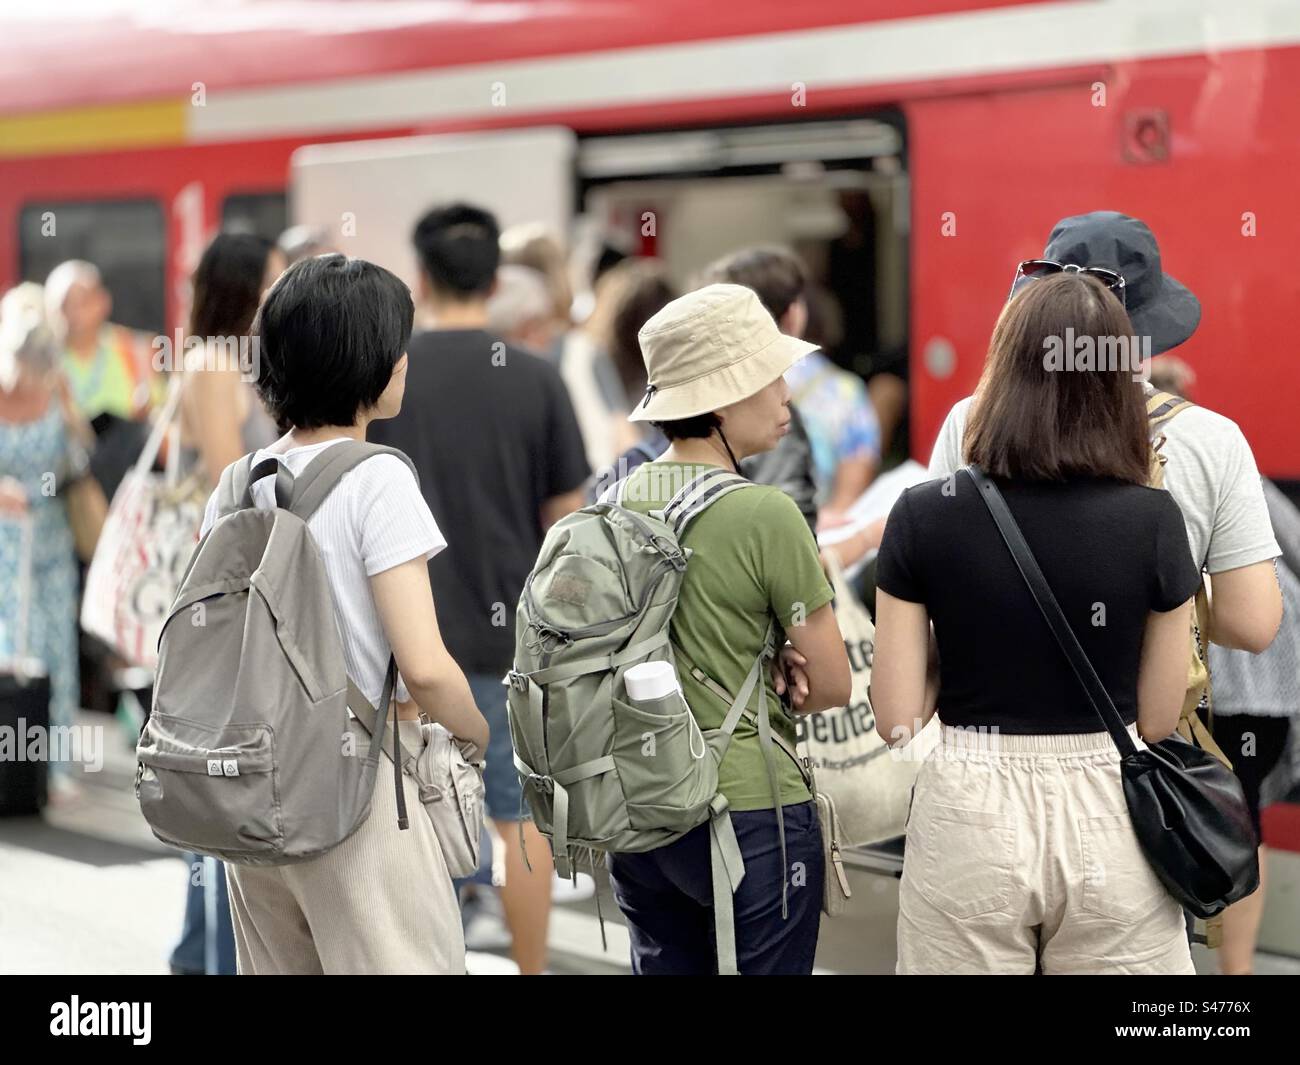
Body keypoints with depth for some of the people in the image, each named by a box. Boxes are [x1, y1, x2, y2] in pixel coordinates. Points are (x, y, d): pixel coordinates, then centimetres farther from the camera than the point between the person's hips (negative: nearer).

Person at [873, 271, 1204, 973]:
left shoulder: (924, 515, -8)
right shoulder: (1153, 521, -8)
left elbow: (897, 718, -6)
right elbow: (1157, 719, -1)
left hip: (970, 815, 0)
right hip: (1108, 818, 0)